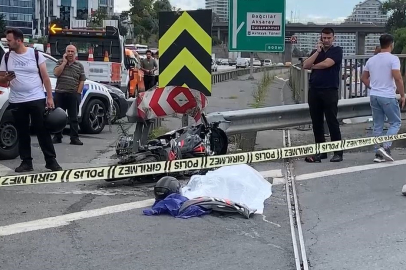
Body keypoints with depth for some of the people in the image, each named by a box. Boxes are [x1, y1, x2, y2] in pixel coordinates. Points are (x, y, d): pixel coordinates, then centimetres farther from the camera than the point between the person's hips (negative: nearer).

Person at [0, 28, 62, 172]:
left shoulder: (36, 54, -1)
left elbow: (45, 77, 0)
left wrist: (50, 97, -4)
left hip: (37, 99, -3)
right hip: (16, 102, 3)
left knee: (43, 131, 0)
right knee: (22, 133, 7)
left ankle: (51, 160, 5)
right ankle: (26, 162, 14)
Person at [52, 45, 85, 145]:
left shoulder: (79, 65, 6)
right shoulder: (60, 62, 9)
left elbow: (82, 81, 4)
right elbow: (56, 73, -9)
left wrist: (78, 93, -4)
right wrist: (64, 62, -8)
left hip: (73, 95, -1)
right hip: (59, 93, 1)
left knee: (73, 118, 1)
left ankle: (74, 138, 4)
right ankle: (57, 137, 14)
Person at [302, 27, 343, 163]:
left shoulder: (337, 50, 1)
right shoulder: (316, 51, 17)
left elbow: (326, 64, -14)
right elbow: (305, 65, 2)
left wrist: (312, 66, 4)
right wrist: (317, 51, -5)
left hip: (330, 90, -5)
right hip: (314, 90, 5)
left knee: (332, 121, -5)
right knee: (316, 122, 7)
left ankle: (338, 152, -1)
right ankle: (320, 151, 15)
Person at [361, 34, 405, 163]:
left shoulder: (371, 60, 10)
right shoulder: (393, 59, -10)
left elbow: (363, 78, 16)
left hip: (374, 96, 6)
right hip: (388, 96, -6)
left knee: (378, 125, 10)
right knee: (395, 123, 6)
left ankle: (378, 153, 10)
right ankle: (385, 147, -10)